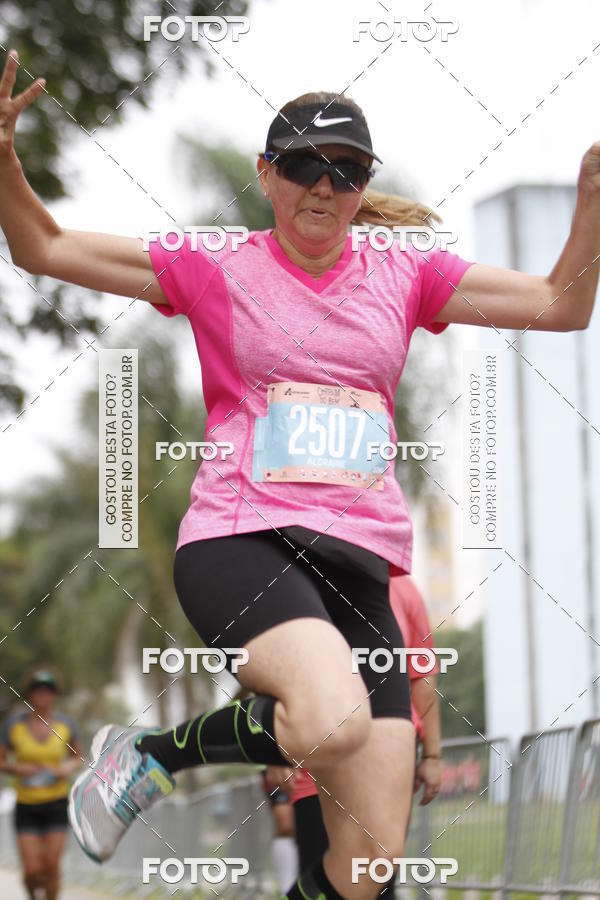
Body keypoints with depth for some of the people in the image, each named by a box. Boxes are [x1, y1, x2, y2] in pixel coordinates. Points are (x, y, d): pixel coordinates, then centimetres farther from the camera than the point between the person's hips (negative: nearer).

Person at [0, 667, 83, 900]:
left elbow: (78, 757, 12)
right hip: (26, 805, -1)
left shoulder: (65, 724, -2)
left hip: (57, 803, 1)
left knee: (52, 866, -5)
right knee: (32, 870, -5)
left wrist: (68, 768, -9)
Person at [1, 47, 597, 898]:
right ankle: (154, 753, -8)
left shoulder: (404, 275, 13)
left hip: (360, 565, 4)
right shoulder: (216, 269, 6)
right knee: (334, 721, -37)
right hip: (240, 539, -4)